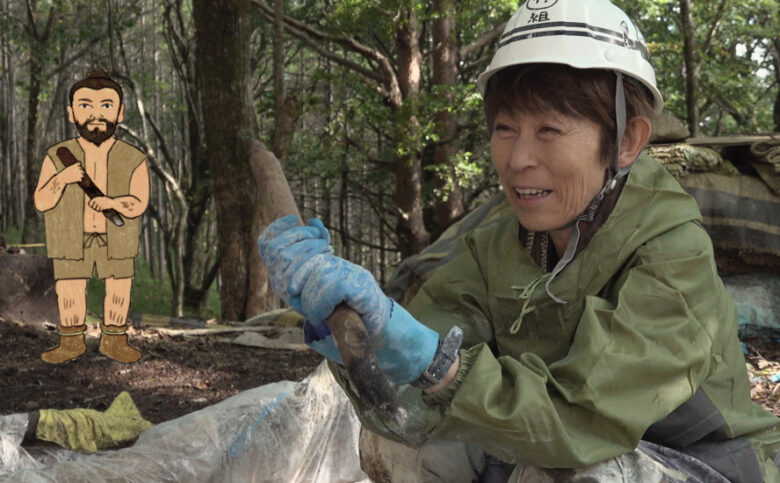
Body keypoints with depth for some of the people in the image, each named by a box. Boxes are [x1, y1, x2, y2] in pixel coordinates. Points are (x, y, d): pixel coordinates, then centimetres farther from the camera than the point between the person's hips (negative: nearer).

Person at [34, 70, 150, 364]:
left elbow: (139, 203, -10)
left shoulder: (133, 160, -3)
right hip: (71, 239, 0)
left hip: (117, 240, 0)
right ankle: (71, 342, 18)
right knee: (69, 292, 4)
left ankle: (114, 340, 19)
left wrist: (112, 202, -29)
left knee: (119, 290, 4)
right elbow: (41, 202, -4)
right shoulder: (57, 157, -2)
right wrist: (61, 180, -22)